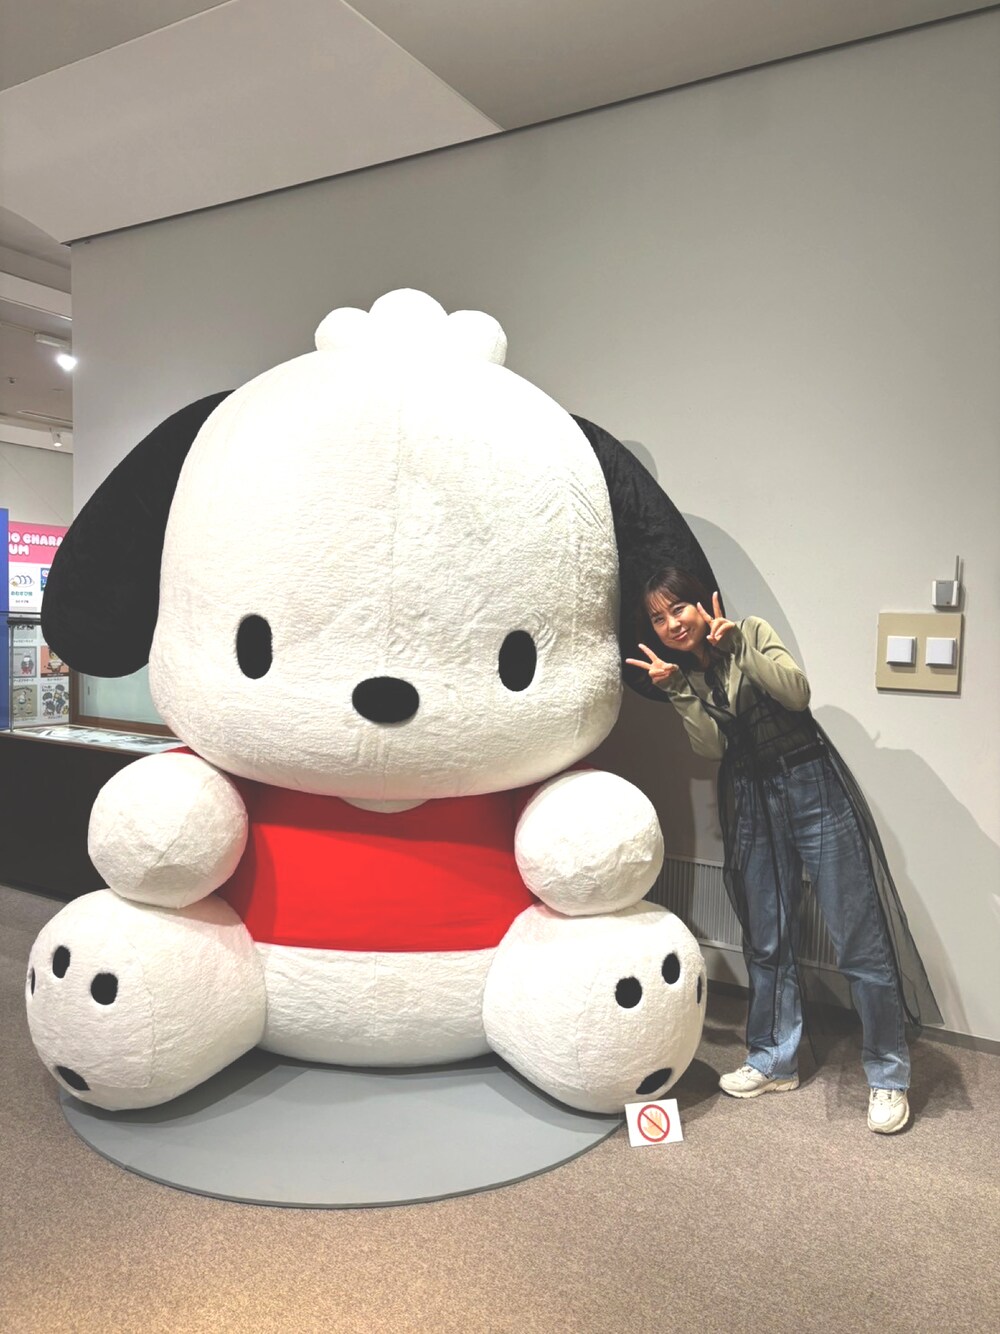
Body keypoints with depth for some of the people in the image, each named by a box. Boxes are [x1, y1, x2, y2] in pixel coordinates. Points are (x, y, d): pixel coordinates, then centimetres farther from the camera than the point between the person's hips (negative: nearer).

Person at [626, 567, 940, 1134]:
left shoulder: (751, 631, -4)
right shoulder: (685, 673, 8)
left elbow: (797, 692, -18)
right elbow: (712, 745, -6)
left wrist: (737, 646, -21)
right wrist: (678, 688, -15)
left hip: (815, 788, -5)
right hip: (753, 805, 5)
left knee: (861, 939, -1)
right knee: (768, 942, 12)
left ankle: (889, 1077, 12)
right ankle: (774, 1062, 27)